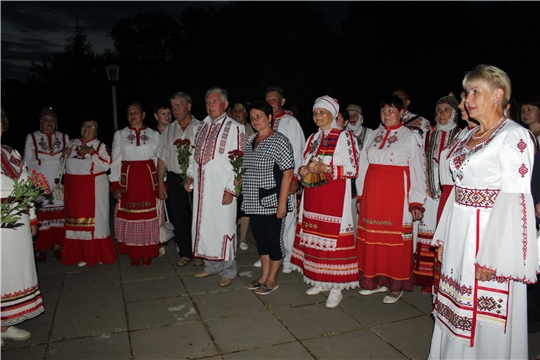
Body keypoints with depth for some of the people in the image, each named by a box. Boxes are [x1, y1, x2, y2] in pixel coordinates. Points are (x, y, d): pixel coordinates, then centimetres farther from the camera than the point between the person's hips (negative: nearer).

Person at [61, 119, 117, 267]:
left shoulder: (101, 146, -1)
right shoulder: (73, 144, 12)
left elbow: (106, 164, -13)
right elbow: (66, 165, 21)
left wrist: (91, 152, -18)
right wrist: (65, 155, 1)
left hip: (94, 189, -4)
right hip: (74, 190, 4)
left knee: (96, 219, 2)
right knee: (77, 221, 6)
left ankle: (99, 254, 14)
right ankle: (82, 255, 17)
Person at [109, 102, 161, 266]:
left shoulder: (154, 135, 8)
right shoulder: (119, 135, 9)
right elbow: (115, 162, 6)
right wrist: (115, 185, -2)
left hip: (149, 178, 0)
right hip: (128, 179, 1)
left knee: (149, 216, 1)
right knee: (130, 216, 3)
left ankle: (147, 254, 14)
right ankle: (134, 255, 15)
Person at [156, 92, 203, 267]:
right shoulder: (169, 130, 12)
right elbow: (162, 158, 11)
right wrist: (160, 183, 8)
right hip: (175, 179, 4)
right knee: (178, 218, 9)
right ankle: (185, 252, 24)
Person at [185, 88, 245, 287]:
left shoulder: (235, 128, -8)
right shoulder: (202, 126, 13)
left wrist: (230, 189, -16)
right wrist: (191, 175, 9)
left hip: (221, 188, -6)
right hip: (202, 187, 6)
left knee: (223, 227, 1)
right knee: (204, 225, 12)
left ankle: (228, 270, 17)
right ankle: (211, 265, 29)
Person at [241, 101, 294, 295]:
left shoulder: (280, 141, -11)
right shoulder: (251, 142, 12)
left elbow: (288, 173, -15)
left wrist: (282, 202, -18)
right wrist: (240, 179, 5)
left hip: (272, 203, -7)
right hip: (254, 202, 7)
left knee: (274, 240, 4)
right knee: (260, 239, 16)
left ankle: (272, 279, 20)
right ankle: (264, 276, 30)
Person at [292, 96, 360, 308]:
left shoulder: (344, 137, -4)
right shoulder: (313, 138, 15)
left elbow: (353, 169, -9)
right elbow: (304, 165, 19)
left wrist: (327, 168, -18)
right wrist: (303, 170, -4)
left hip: (334, 197, -6)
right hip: (312, 196, 6)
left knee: (333, 237, -5)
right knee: (314, 236, 9)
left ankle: (336, 288, 7)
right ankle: (320, 281, 24)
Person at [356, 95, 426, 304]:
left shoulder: (411, 137, 1)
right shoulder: (373, 136, 14)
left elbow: (417, 171, -4)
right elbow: (363, 166, 13)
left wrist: (416, 201, -10)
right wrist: (361, 195, 9)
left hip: (396, 195, -4)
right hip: (372, 194, 5)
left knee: (395, 239, 0)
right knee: (372, 237, 6)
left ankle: (396, 286, 13)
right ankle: (376, 281, 21)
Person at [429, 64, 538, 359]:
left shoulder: (514, 136, -11)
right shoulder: (471, 136, 13)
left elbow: (515, 199, -18)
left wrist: (492, 255, -21)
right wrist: (443, 239, 13)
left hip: (490, 232, -8)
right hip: (460, 232, 8)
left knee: (485, 312, 4)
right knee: (456, 308, 17)